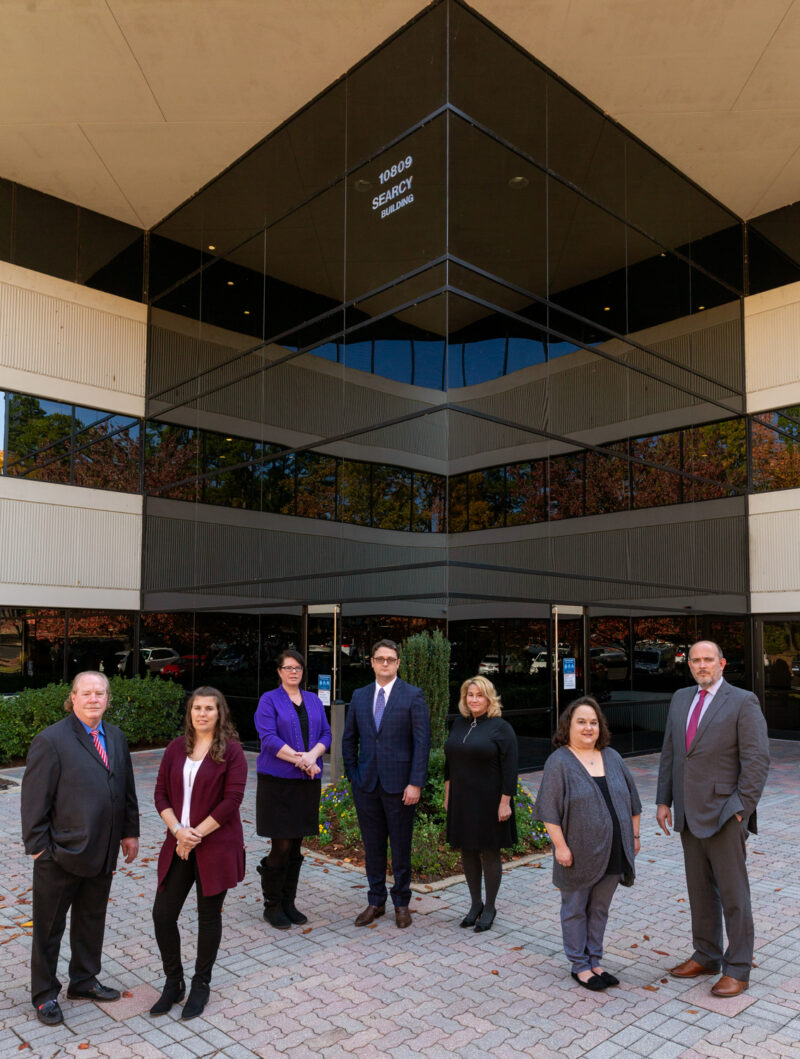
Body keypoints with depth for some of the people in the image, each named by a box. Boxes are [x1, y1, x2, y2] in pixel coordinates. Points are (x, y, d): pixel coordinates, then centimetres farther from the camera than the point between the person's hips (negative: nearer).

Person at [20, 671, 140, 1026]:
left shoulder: (116, 737, 5)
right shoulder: (51, 740, -15)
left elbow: (127, 788, 11)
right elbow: (34, 800, -13)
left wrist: (130, 831, 10)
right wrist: (38, 846, -13)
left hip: (103, 852, 6)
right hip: (61, 854, -6)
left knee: (92, 919, 20)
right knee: (49, 927, 12)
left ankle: (84, 980, 39)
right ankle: (45, 994, 29)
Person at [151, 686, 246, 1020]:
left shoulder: (231, 751, -8)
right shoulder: (176, 749, 5)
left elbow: (232, 799, -13)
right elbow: (161, 794, 4)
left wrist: (197, 834, -15)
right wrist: (178, 830, -11)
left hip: (216, 846, -4)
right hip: (178, 845, 4)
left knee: (209, 915, 8)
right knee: (162, 914, 4)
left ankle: (201, 986, 28)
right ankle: (173, 983, 26)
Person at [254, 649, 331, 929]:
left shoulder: (314, 700, 13)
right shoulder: (269, 701, -3)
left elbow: (325, 733, 7)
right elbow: (268, 738, -13)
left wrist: (312, 755, -13)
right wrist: (300, 759, -18)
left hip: (307, 781, 5)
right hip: (277, 781, -5)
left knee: (295, 846, 11)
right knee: (281, 846, -3)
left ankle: (288, 903, 23)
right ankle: (272, 906, 13)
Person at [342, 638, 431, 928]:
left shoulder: (413, 696, -5)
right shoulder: (360, 696, 7)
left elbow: (422, 742, -9)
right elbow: (349, 739, 15)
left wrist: (415, 784, -14)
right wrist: (353, 775, 8)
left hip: (399, 785, -3)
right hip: (366, 784, 3)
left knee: (401, 847, 8)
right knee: (373, 847, 12)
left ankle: (401, 903, 24)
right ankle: (375, 902, 27)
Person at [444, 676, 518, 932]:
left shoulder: (501, 727, -10)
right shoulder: (459, 724, 6)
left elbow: (509, 768, -12)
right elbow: (449, 761, 13)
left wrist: (505, 802, -16)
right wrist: (448, 794, 10)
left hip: (489, 802, -5)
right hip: (461, 801, 5)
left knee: (490, 853, 6)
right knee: (468, 852, 12)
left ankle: (489, 907, 21)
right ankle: (475, 904, 28)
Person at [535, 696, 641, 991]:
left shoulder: (612, 757, 7)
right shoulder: (559, 762, -9)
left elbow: (631, 800, 13)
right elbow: (549, 810, -12)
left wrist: (634, 835, 11)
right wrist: (560, 845, -16)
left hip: (612, 853, 5)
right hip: (580, 854, -5)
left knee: (600, 909, 15)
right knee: (575, 909, 8)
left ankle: (594, 961, 27)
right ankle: (579, 966, 20)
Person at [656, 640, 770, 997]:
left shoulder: (743, 701, -9)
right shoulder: (681, 699, 9)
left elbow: (757, 759, -12)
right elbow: (669, 752, 13)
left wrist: (741, 808, -15)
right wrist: (663, 800, 9)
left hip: (723, 814, -6)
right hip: (688, 813, 6)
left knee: (733, 894, 6)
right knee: (699, 891, 17)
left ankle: (738, 969, 19)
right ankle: (706, 956, 32)